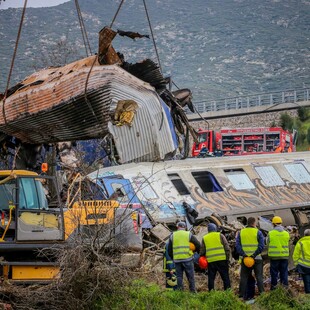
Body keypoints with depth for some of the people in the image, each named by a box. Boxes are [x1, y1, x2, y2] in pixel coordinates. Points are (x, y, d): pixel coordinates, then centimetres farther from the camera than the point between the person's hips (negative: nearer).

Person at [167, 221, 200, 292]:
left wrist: (172, 257, 23)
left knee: (179, 276, 7)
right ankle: (193, 291, 2)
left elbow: (169, 250, 11)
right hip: (187, 258, -2)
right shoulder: (189, 234, 4)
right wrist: (199, 253, 19)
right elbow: (198, 245, 3)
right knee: (190, 276, 4)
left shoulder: (172, 236, 10)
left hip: (177, 259, 2)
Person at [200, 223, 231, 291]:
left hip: (210, 261, 2)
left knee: (211, 278, 9)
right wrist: (227, 258, 3)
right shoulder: (220, 235, 4)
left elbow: (202, 252, 10)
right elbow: (227, 248, -2)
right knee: (225, 277, 4)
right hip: (222, 260, -2)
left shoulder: (204, 238, 10)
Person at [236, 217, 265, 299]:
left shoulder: (240, 232, 7)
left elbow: (237, 245, -2)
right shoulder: (258, 232, -2)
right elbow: (261, 246, -12)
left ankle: (241, 295, 6)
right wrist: (254, 254, -14)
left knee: (243, 277, 8)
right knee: (259, 277, 5)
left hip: (245, 259, 2)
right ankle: (261, 293, 2)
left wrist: (243, 254, -9)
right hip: (257, 258, -2)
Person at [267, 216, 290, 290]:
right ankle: (285, 287, 9)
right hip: (284, 256, 2)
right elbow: (287, 244, 8)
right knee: (284, 272, 9)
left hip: (274, 256, -2)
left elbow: (268, 244, 1)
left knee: (274, 272, 7)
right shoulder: (286, 233, 0)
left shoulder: (270, 233, -8)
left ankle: (273, 287, 10)